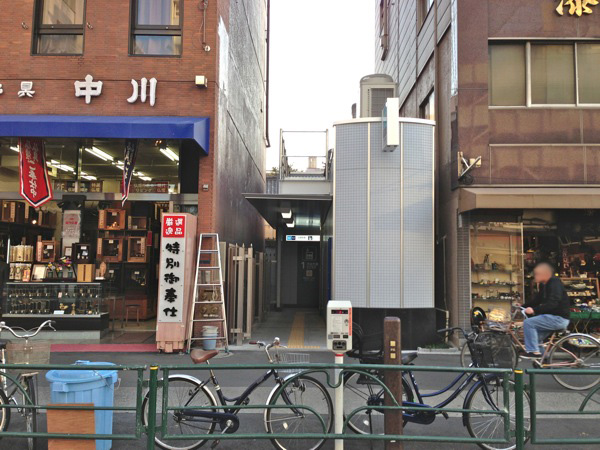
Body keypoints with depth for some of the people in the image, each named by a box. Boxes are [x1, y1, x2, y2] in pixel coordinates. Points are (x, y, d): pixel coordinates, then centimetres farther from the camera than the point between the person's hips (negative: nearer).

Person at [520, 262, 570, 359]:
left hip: (559, 318, -10)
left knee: (528, 323, -19)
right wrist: (523, 307, 8)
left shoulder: (555, 284, -17)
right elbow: (537, 300, 19)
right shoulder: (543, 285, 12)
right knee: (535, 334, 17)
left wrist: (534, 310, -36)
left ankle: (534, 351, -15)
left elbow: (552, 303, -29)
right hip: (553, 317, 10)